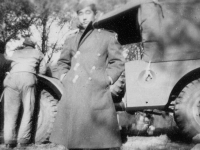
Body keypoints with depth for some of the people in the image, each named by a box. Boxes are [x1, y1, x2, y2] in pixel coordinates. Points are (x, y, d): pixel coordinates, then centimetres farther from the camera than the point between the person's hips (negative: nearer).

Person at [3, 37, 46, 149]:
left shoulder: (16, 53, 32)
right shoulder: (38, 53, 26)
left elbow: (12, 65, 23)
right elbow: (43, 70, 20)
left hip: (11, 78, 2)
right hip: (28, 78, -2)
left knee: (11, 110, 2)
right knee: (28, 110, 0)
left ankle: (9, 140, -5)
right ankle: (23, 139, -7)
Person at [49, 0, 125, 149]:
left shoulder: (107, 37, 12)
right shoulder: (71, 40, 18)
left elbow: (118, 61, 11)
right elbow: (62, 63, 27)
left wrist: (108, 78, -1)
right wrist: (64, 77, 9)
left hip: (97, 96, -2)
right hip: (73, 97, 2)